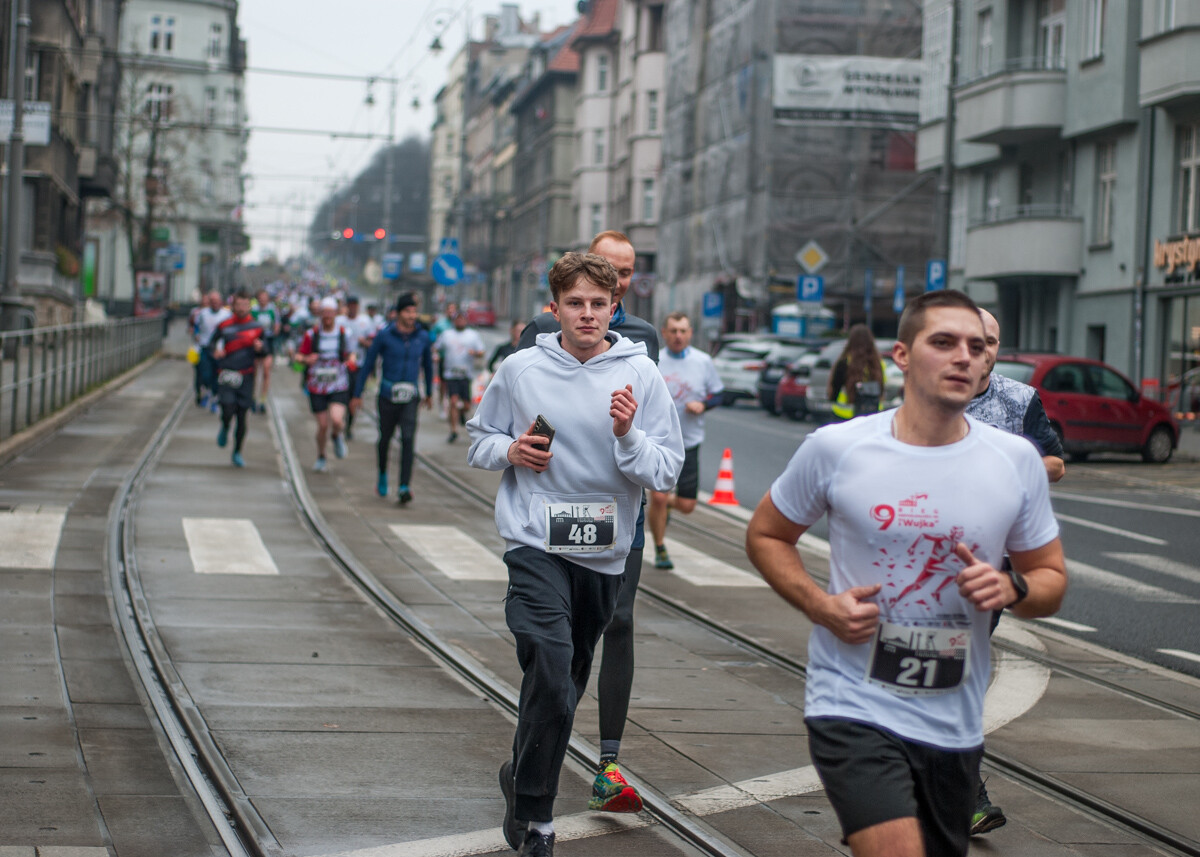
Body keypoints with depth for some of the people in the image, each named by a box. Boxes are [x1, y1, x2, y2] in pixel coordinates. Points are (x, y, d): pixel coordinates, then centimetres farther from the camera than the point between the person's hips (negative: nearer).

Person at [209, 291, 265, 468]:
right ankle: (224, 429, 23)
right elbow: (212, 342, 15)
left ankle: (237, 453, 17)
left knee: (242, 416, 3)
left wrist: (260, 348, -9)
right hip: (226, 374, -1)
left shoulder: (257, 327, 5)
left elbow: (264, 351, 14)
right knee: (228, 411, -15)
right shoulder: (224, 326, 2)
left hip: (246, 376, 1)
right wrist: (215, 351, -7)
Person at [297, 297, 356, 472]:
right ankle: (321, 457, 26)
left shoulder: (344, 333, 1)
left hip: (339, 387, 0)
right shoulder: (311, 334, -1)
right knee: (323, 425, 2)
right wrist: (306, 360, -18)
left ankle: (337, 436, 16)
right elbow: (300, 355, 6)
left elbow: (351, 353, 16)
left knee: (336, 420, -21)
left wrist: (350, 362, -7)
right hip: (317, 386, 0)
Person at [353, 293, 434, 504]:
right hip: (388, 396, -1)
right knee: (385, 438, 12)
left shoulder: (422, 336, 3)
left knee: (408, 439, -15)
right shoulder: (385, 335, -5)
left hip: (410, 399, 1)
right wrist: (358, 394, 2)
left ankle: (404, 488, -19)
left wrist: (429, 393, 27)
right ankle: (382, 475, 41)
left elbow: (428, 365, 19)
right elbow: (368, 364, 1)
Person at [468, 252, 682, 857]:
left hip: (605, 552, 3)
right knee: (551, 674, -19)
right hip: (535, 542, -2)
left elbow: (666, 473, -4)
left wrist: (627, 436, -21)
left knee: (567, 683, 16)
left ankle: (521, 777, 40)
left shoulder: (641, 376, -2)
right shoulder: (520, 370, -1)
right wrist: (510, 450, -8)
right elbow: (479, 441, 13)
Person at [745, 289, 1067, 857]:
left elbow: (1051, 580, 11)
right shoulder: (835, 448, -5)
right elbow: (765, 535, 9)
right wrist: (821, 606, -8)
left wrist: (1012, 589, -12)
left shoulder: (1016, 460, 2)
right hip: (854, 708, -4)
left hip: (955, 725, 4)